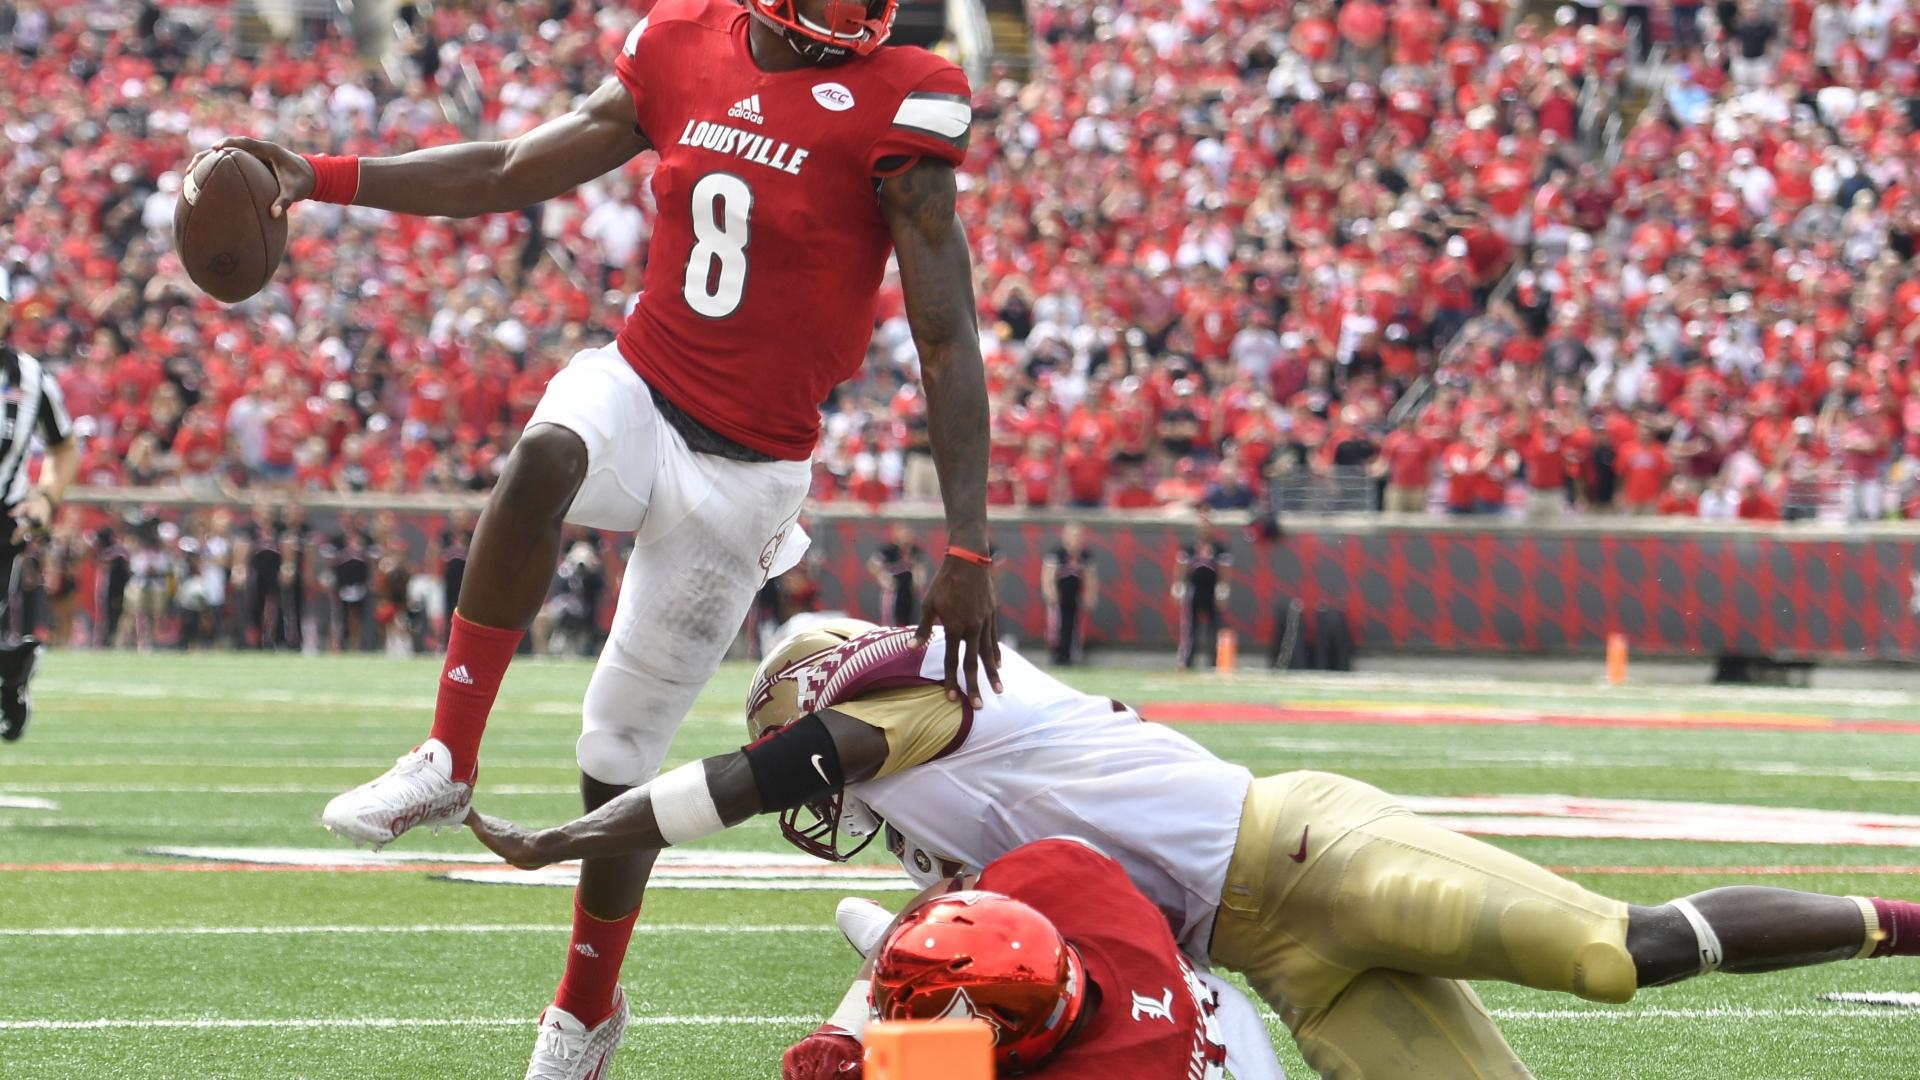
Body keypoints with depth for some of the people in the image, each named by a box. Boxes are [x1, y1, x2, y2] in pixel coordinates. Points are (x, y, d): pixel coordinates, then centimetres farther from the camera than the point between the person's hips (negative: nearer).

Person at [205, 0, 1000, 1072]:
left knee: (621, 760, 5)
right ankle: (448, 762, -22)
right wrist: (325, 178, 0)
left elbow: (948, 341, -13)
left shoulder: (897, 103, -14)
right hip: (638, 390, 2)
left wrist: (967, 550, -17)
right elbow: (512, 173, 10)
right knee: (545, 461, -36)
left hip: (743, 473, -2)